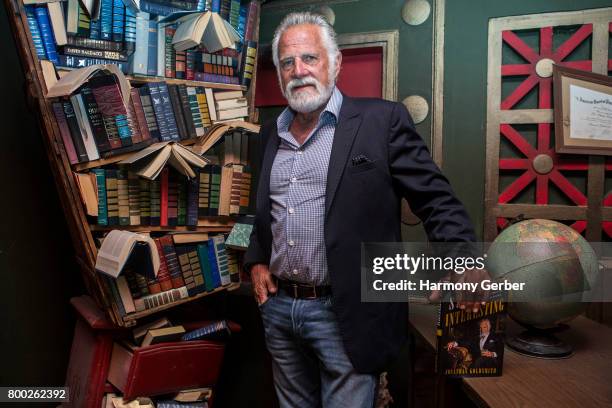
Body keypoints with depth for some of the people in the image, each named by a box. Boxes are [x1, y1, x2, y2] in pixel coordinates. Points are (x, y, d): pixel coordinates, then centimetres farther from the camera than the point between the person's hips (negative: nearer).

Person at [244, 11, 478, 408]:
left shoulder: (381, 119, -8)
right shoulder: (272, 132, 10)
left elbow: (438, 202, -9)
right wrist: (256, 261, 8)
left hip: (346, 316, -5)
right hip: (277, 307, 6)